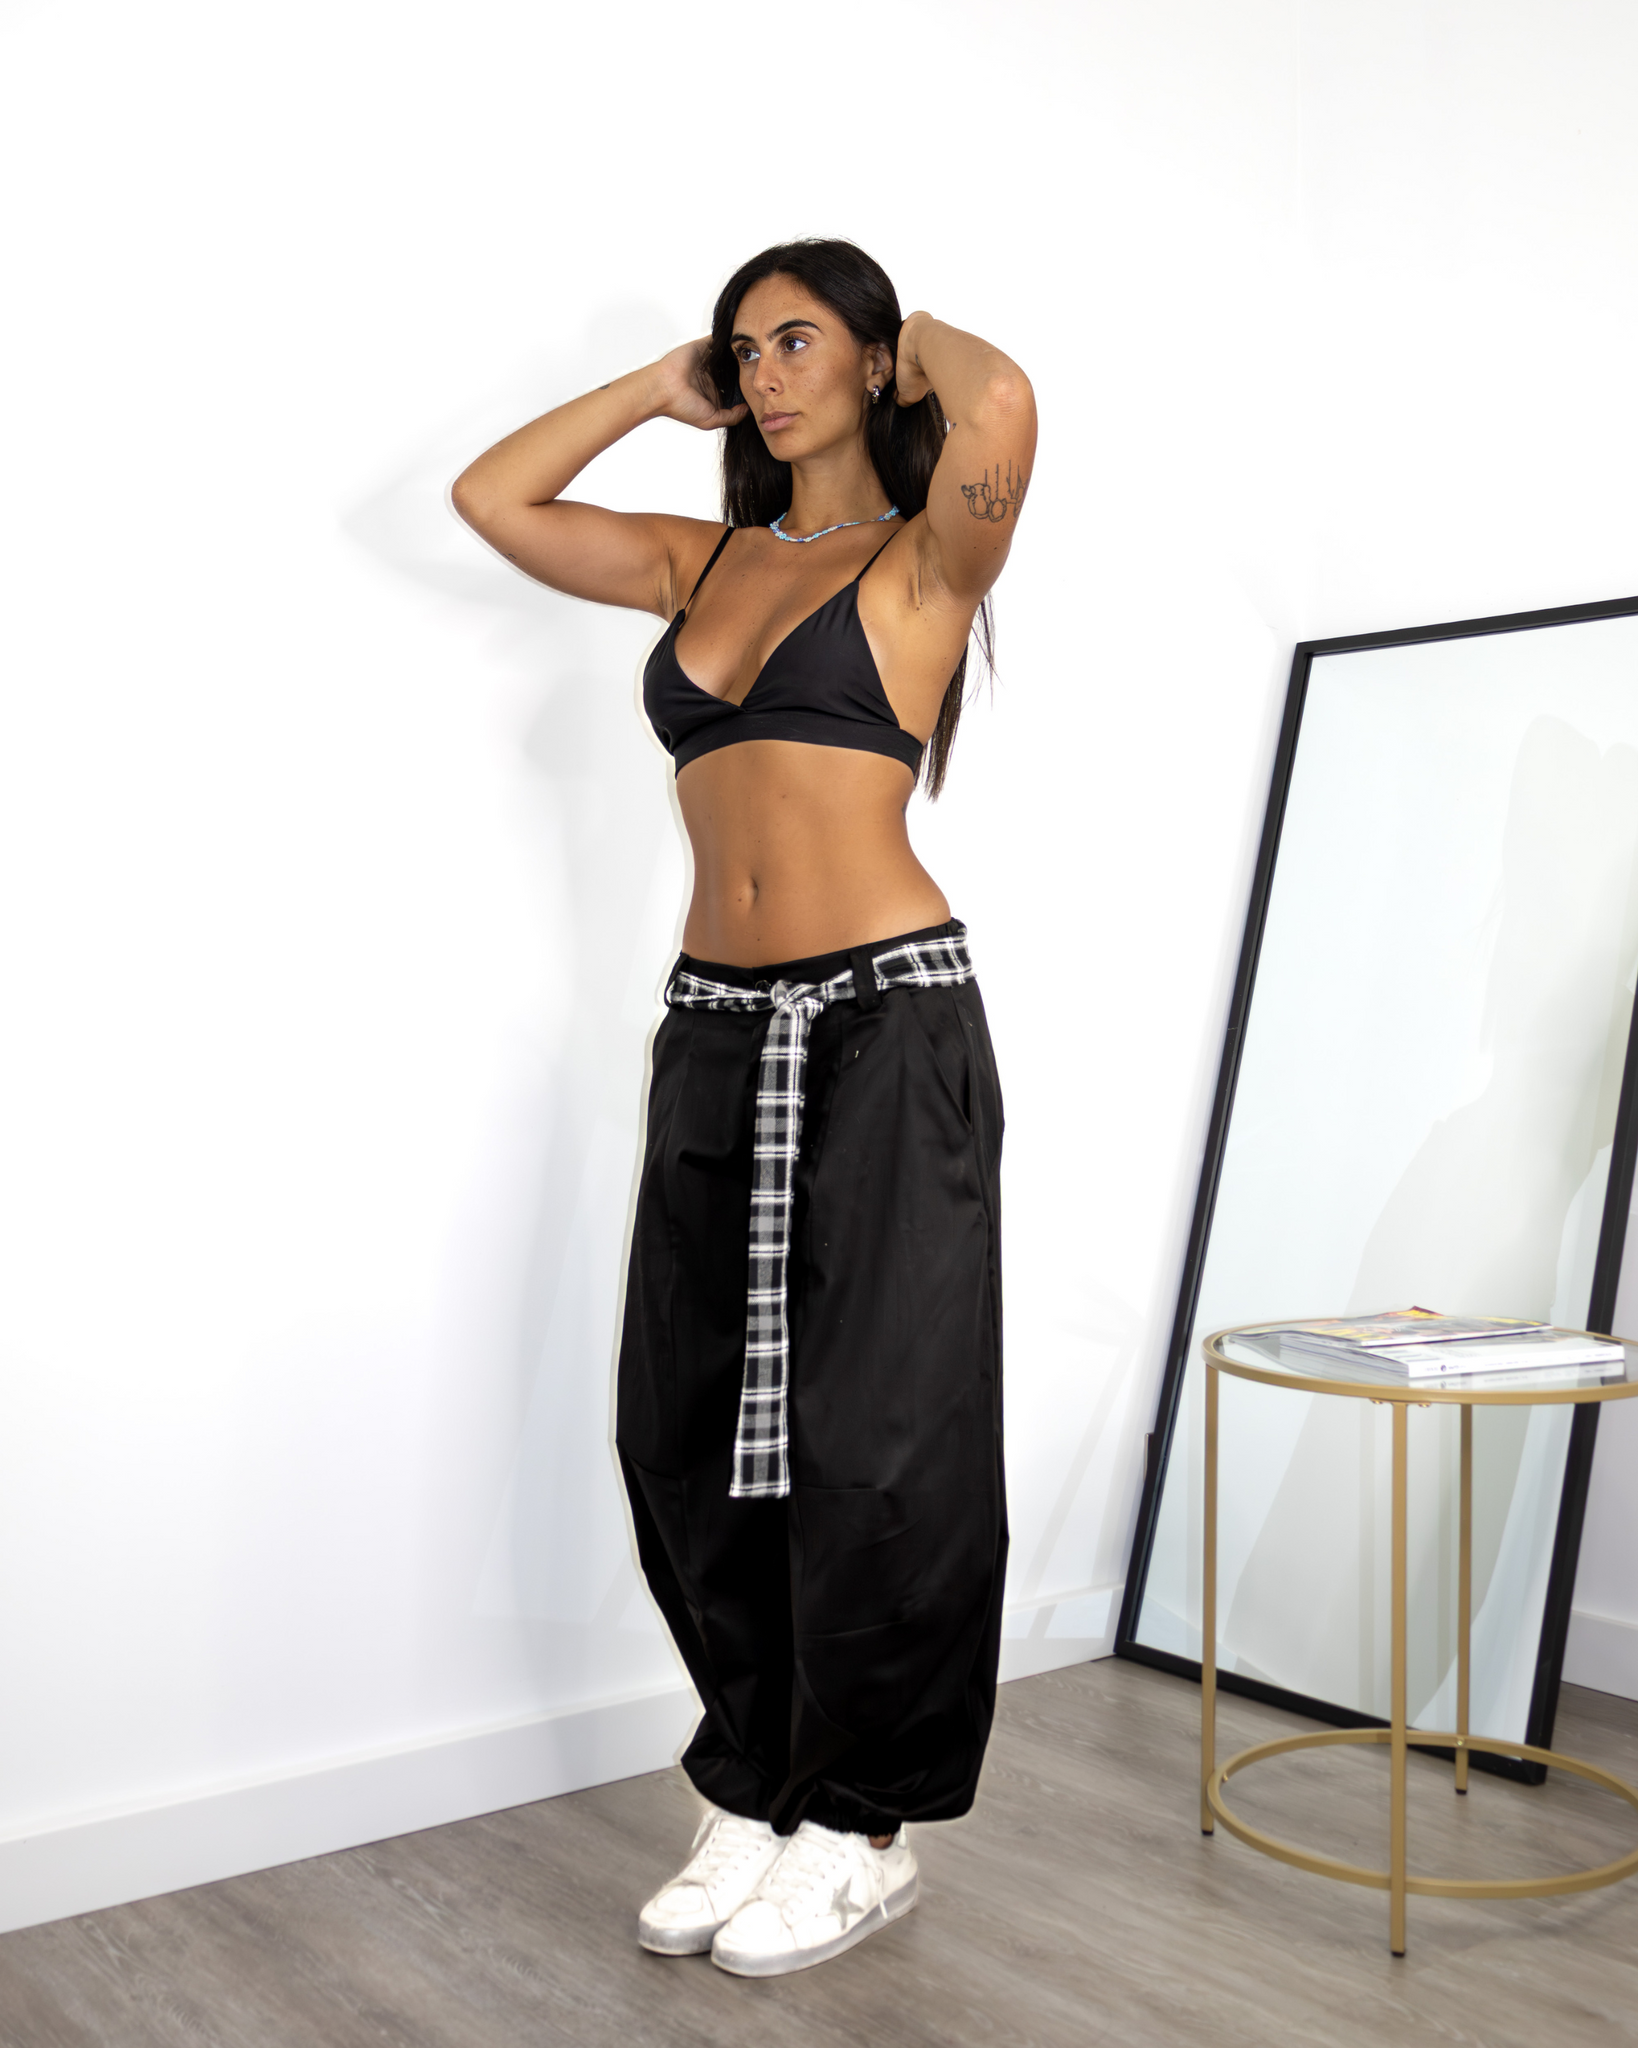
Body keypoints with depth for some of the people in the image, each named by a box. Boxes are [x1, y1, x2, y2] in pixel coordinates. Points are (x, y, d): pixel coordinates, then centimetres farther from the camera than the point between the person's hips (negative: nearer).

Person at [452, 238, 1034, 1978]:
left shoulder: (924, 557, 0)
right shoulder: (705, 560, 17)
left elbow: (1000, 400, -21)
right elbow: (491, 497, 20)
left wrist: (907, 336, 1)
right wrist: (664, 385, 17)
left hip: (885, 1020, -6)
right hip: (716, 1030, 6)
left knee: (869, 1433, 1)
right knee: (687, 1427, 8)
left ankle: (863, 1829, 17)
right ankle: (754, 1796, 24)